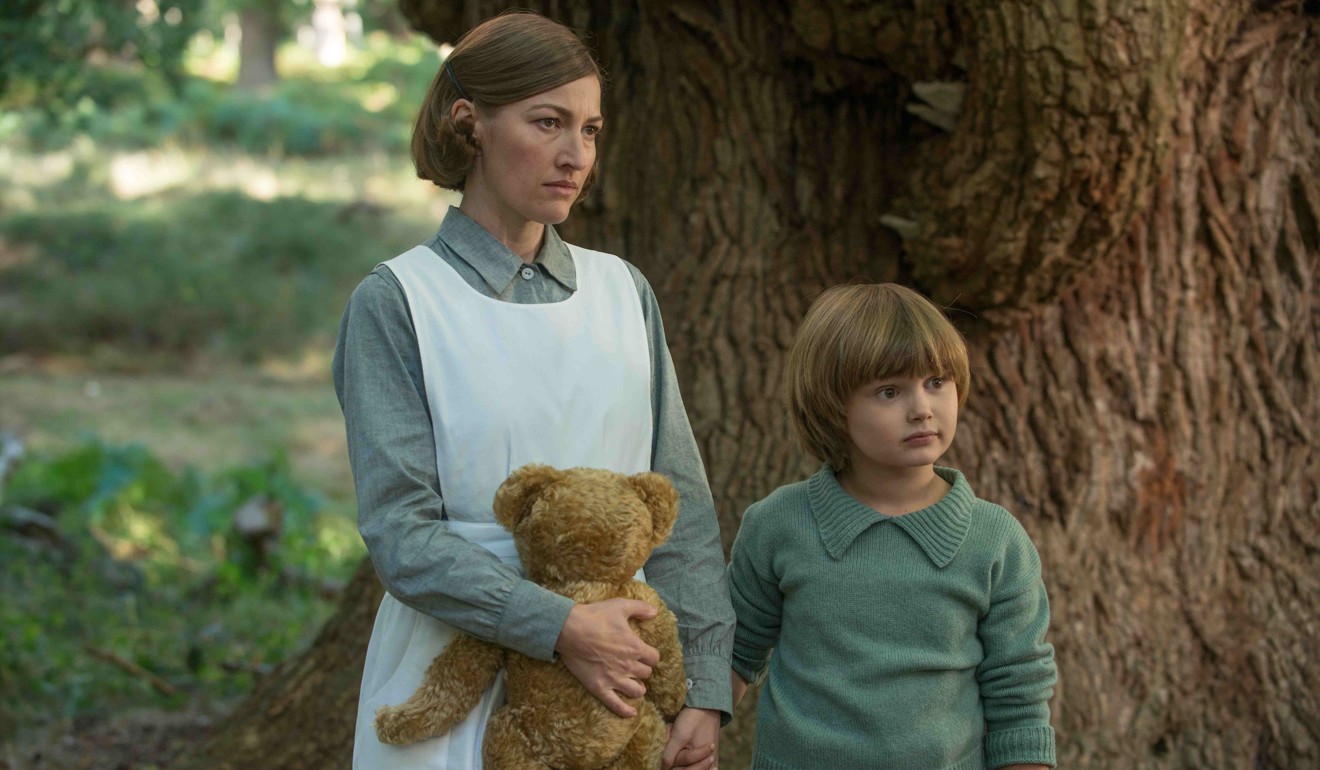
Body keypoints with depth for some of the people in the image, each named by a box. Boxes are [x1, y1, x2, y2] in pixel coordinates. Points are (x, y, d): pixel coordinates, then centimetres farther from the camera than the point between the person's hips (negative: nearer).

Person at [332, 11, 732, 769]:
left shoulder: (624, 292, 6)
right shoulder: (396, 302, -7)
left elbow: (681, 505, 4)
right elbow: (401, 535, -13)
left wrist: (706, 686, -4)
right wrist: (560, 627, -22)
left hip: (623, 666, 4)